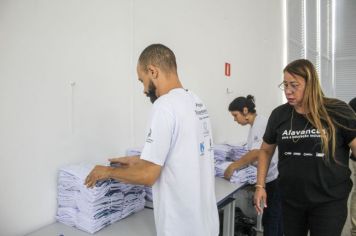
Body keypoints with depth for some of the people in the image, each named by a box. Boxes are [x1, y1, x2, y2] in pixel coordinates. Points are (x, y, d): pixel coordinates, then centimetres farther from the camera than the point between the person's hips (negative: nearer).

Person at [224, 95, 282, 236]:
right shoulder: (255, 125, 12)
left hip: (275, 178, -9)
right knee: (274, 218, 19)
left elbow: (256, 153, -28)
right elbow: (253, 153, 12)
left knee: (270, 220, 1)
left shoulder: (261, 123, -18)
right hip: (271, 177, 9)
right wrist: (238, 167, 0)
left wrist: (233, 167, -24)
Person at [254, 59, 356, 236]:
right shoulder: (279, 115, -2)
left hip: (329, 201, -3)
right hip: (290, 200, 3)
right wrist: (260, 185, 2)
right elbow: (266, 151, 8)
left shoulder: (337, 112, -11)